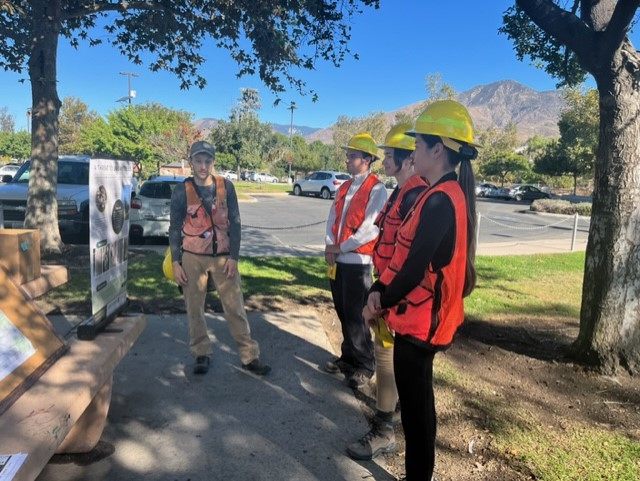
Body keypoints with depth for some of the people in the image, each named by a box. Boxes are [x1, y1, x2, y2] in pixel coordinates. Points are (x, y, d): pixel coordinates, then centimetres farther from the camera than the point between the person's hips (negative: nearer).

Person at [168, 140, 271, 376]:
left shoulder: (226, 186, -2)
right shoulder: (181, 191, -5)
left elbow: (234, 222, 0)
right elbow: (175, 228, 1)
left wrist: (233, 257, -6)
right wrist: (175, 262, -4)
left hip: (223, 256, 0)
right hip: (193, 257, 0)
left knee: (235, 307, 4)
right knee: (194, 308, 9)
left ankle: (249, 356, 14)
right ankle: (201, 354, 27)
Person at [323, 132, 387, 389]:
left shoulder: (376, 189, -11)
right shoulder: (344, 188, 14)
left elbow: (370, 229, -18)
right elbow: (332, 219, 11)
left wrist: (340, 247, -12)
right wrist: (329, 247, -5)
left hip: (357, 260, -7)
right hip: (337, 259, 7)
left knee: (355, 316, 1)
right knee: (343, 313, 16)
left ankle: (363, 367, 18)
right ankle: (348, 357, 32)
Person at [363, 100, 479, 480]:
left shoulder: (439, 200, -22)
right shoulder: (446, 194, 10)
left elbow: (416, 265, -23)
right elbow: (405, 252, 10)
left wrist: (382, 302, -7)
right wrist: (380, 289, -1)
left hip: (420, 320, -10)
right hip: (422, 317, 10)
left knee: (416, 404, 6)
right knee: (417, 400, 23)